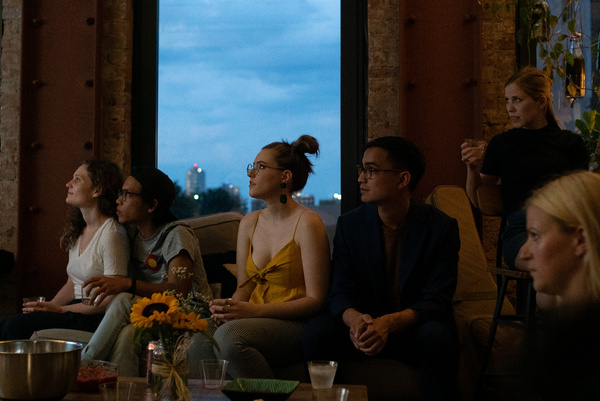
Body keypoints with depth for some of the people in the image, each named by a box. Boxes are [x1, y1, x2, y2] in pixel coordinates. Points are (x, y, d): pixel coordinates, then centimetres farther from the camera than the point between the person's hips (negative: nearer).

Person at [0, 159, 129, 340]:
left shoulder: (111, 234, -14)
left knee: (16, 326, -22)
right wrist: (47, 307, 1)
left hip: (97, 318, -8)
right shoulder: (77, 230, 14)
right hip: (76, 309, 8)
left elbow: (113, 298, -17)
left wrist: (61, 309, -13)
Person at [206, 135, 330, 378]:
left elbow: (315, 301, -11)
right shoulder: (249, 223, 12)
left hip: (296, 324, -5)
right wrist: (230, 307, -9)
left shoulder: (307, 224, -9)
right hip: (256, 321, 5)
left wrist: (254, 311, -19)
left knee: (228, 337, -33)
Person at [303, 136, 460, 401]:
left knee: (437, 337, -35)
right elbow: (340, 294, -3)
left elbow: (437, 301, -13)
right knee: (316, 331, -26)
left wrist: (390, 323, -33)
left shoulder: (441, 227, -8)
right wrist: (355, 319, -29)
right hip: (366, 327, 2)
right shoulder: (349, 225, 1)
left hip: (415, 327, -1)